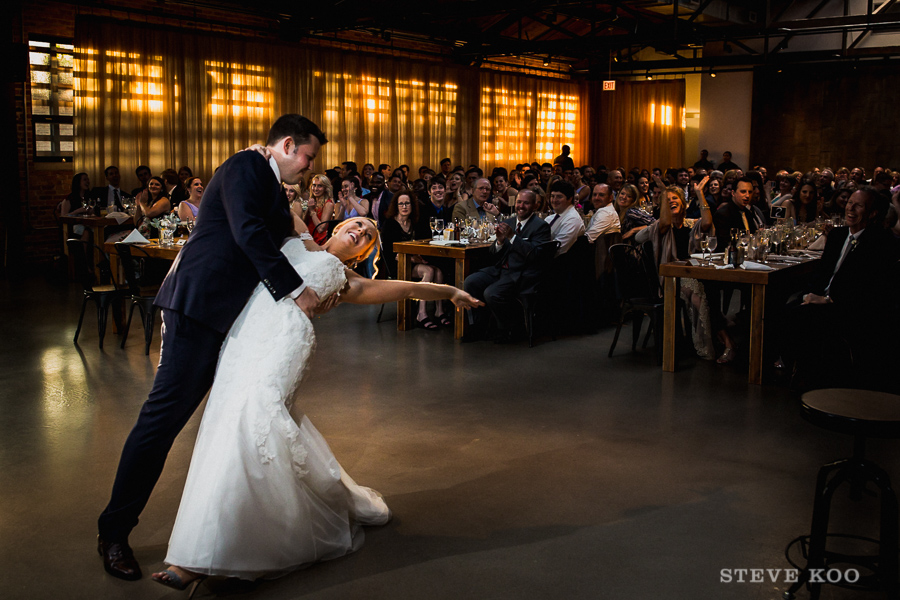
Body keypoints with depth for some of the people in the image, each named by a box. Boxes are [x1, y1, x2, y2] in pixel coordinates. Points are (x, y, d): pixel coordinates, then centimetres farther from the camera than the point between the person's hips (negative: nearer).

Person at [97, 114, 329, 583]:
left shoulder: (271, 188, 22)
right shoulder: (246, 166, -6)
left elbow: (271, 250, 25)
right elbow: (248, 233, -20)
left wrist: (316, 291, 15)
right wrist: (295, 288, -19)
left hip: (233, 312, 10)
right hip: (201, 304, -10)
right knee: (166, 413, -8)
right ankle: (114, 530, 2)